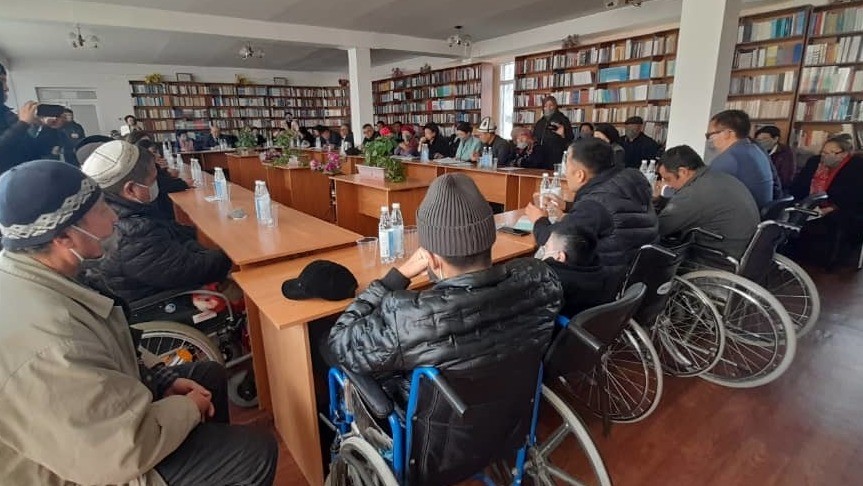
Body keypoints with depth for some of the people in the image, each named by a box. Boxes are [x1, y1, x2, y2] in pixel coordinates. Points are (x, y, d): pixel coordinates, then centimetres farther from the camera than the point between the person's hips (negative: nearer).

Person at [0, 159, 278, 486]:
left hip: (84, 423, 9)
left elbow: (105, 350, 7)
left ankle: (214, 451, 41)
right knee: (257, 452, -6)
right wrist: (189, 407, -14)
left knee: (211, 375, 19)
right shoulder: (48, 342, -39)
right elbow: (127, 451, -31)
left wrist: (161, 377, 1)